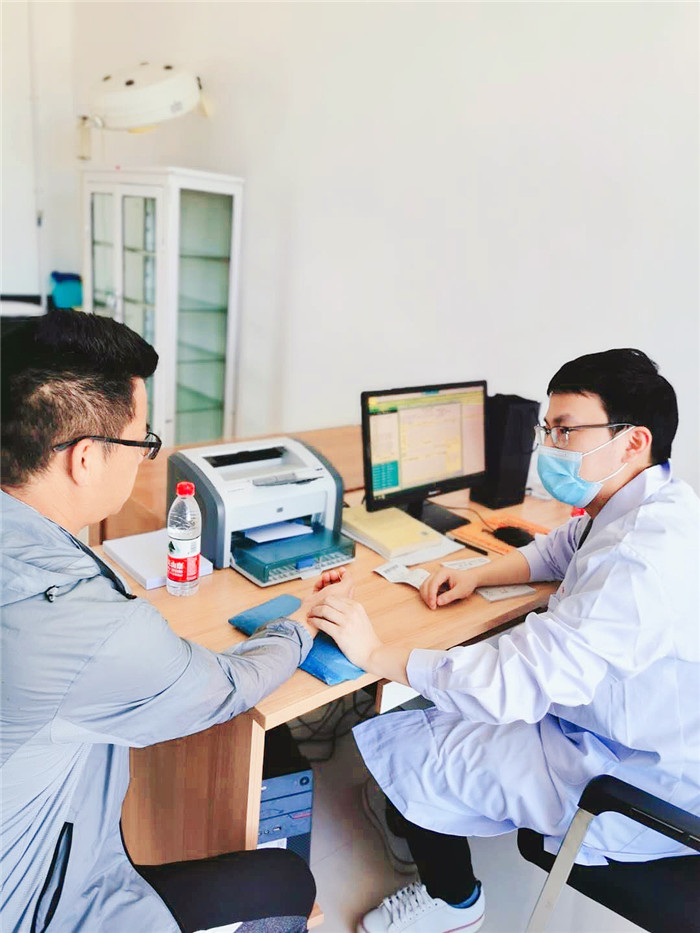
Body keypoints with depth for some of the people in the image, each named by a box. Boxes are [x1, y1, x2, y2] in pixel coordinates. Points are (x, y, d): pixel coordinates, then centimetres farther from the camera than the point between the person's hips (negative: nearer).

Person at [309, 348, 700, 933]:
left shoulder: (639, 560, -35)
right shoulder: (645, 503, -2)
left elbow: (513, 684, -37)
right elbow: (560, 551, 16)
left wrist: (374, 654, -28)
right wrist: (475, 576, 1)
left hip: (644, 790, -9)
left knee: (398, 741, -5)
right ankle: (418, 823, 37)